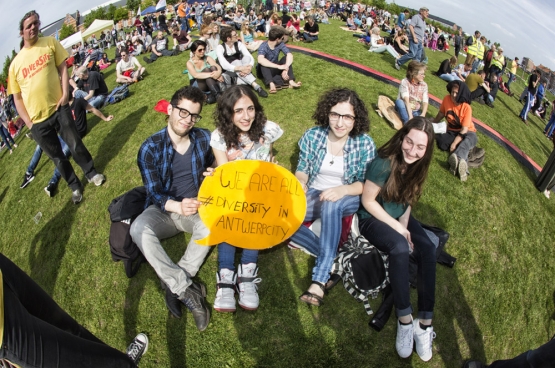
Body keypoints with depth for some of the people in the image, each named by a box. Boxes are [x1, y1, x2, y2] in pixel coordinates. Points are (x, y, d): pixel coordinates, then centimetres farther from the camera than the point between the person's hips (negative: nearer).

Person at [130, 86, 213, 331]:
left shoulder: (204, 138, -4)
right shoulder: (151, 148, -11)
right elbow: (154, 193, -14)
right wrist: (177, 206, -35)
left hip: (195, 207, 1)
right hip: (163, 210, 0)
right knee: (139, 230, -32)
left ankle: (174, 285, -21)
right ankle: (187, 290, -29)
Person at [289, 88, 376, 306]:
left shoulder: (365, 144, -11)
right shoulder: (312, 136, -7)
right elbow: (302, 169, 3)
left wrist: (342, 190, -29)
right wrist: (300, 184, -19)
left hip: (347, 199, -3)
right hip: (314, 194, 3)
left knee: (331, 205, -40)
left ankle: (319, 280, -36)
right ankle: (330, 256, -16)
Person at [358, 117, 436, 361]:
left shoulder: (416, 166, -6)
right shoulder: (384, 164, -25)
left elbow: (408, 201, 6)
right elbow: (368, 201, -19)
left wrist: (404, 225, -11)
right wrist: (397, 228, -18)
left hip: (400, 217, 6)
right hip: (373, 219, -6)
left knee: (428, 250, -18)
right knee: (400, 248, -32)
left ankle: (425, 322, -12)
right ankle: (404, 320, -18)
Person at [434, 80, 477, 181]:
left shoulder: (466, 108, -17)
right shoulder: (447, 99, -8)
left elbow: (464, 129, -21)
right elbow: (441, 114, 11)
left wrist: (454, 143, -31)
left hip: (466, 132, -3)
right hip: (452, 131, 3)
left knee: (471, 138, -41)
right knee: (442, 144, -32)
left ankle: (458, 159, -71)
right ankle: (461, 162, -54)